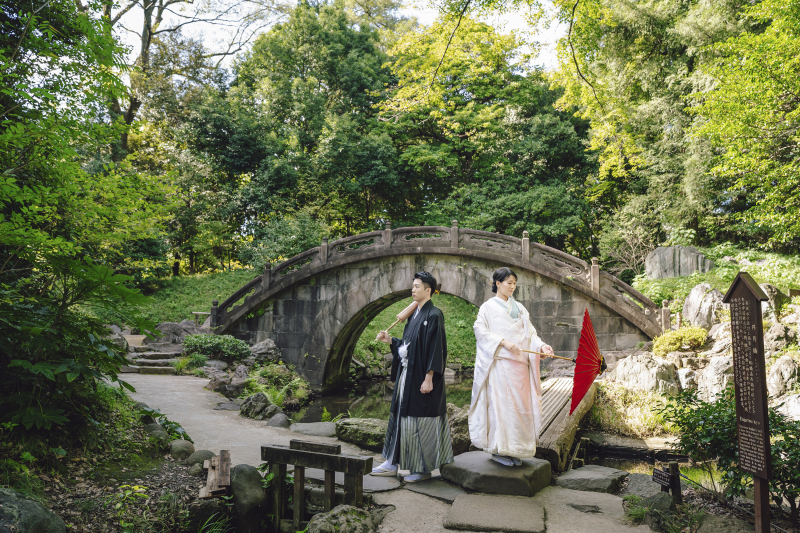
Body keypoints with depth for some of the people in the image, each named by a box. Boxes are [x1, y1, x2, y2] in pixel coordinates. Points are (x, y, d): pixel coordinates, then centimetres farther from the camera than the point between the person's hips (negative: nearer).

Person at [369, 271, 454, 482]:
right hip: (406, 376, 9)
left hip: (421, 378, -9)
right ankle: (393, 463, 21)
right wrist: (390, 340, 8)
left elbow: (435, 348, -18)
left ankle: (424, 469, 12)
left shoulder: (434, 315, -13)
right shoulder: (415, 315, 13)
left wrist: (429, 378, -21)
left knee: (422, 421, -1)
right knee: (400, 417, 12)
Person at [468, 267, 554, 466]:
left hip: (519, 362, 5)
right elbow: (480, 330, -7)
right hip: (499, 362, -5)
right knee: (500, 403, -7)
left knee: (520, 404, 4)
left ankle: (515, 449, 13)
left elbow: (529, 332, 12)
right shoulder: (488, 307, 2)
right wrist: (503, 342, -17)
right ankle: (499, 449, 2)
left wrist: (541, 345, -7)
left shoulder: (519, 308, 17)